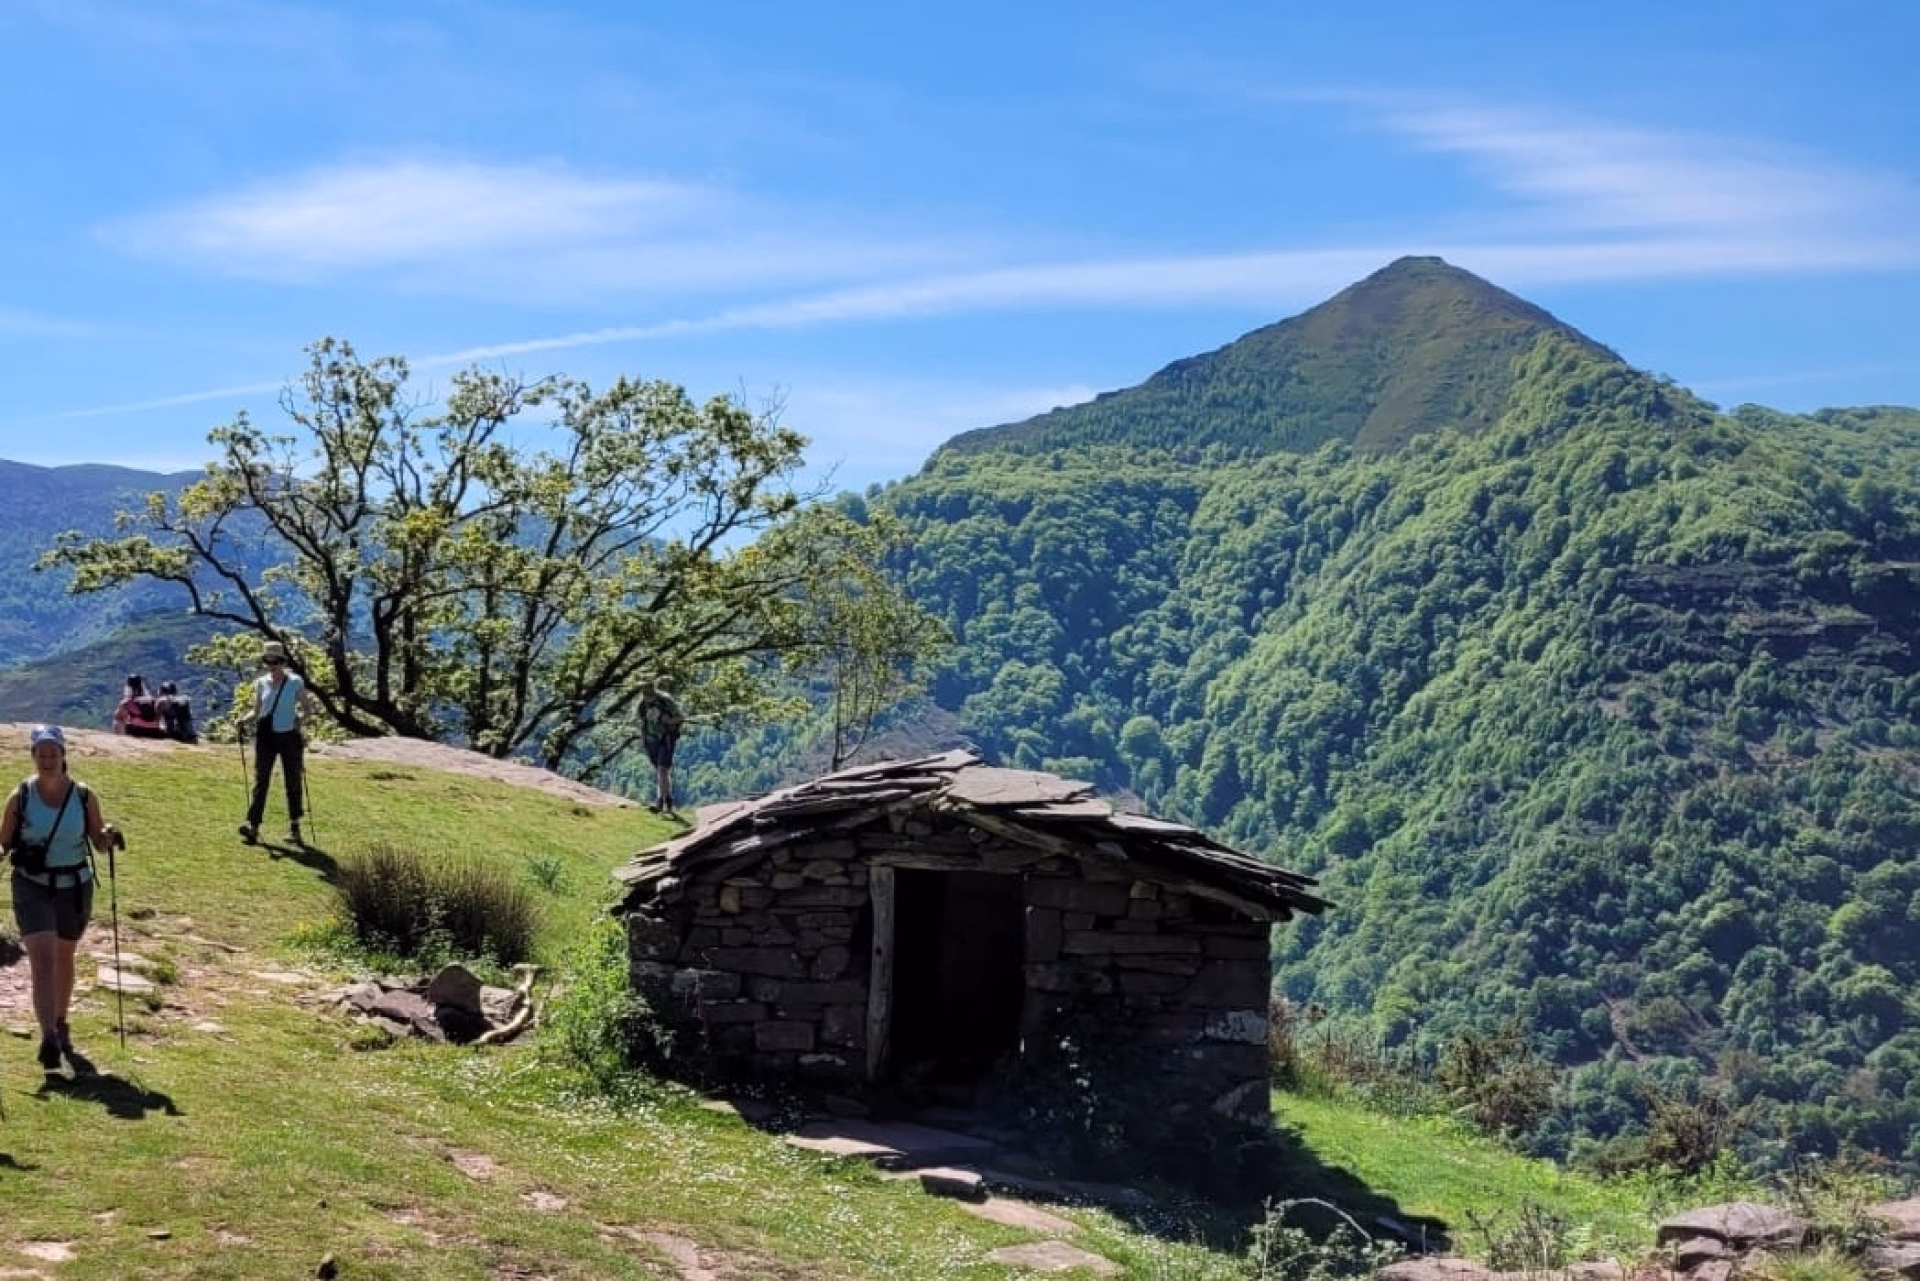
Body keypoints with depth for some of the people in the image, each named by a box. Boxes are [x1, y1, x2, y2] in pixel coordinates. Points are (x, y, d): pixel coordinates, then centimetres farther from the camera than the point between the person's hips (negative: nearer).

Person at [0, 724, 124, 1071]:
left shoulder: (84, 796, -4)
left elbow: (100, 844, 3)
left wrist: (110, 837, -19)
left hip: (75, 888, 2)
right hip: (32, 887, -2)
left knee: (64, 958, 20)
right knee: (43, 959, -17)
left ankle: (60, 1024, 40)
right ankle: (48, 1038, -24)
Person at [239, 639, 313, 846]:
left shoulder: (295, 682, -1)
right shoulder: (261, 683, 7)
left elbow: (306, 709, 5)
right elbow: (256, 712, 13)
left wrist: (301, 719, -15)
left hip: (289, 736, -2)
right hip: (265, 736, 2)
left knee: (293, 782, 5)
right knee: (260, 781, -4)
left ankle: (294, 828, 17)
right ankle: (252, 826, -10)